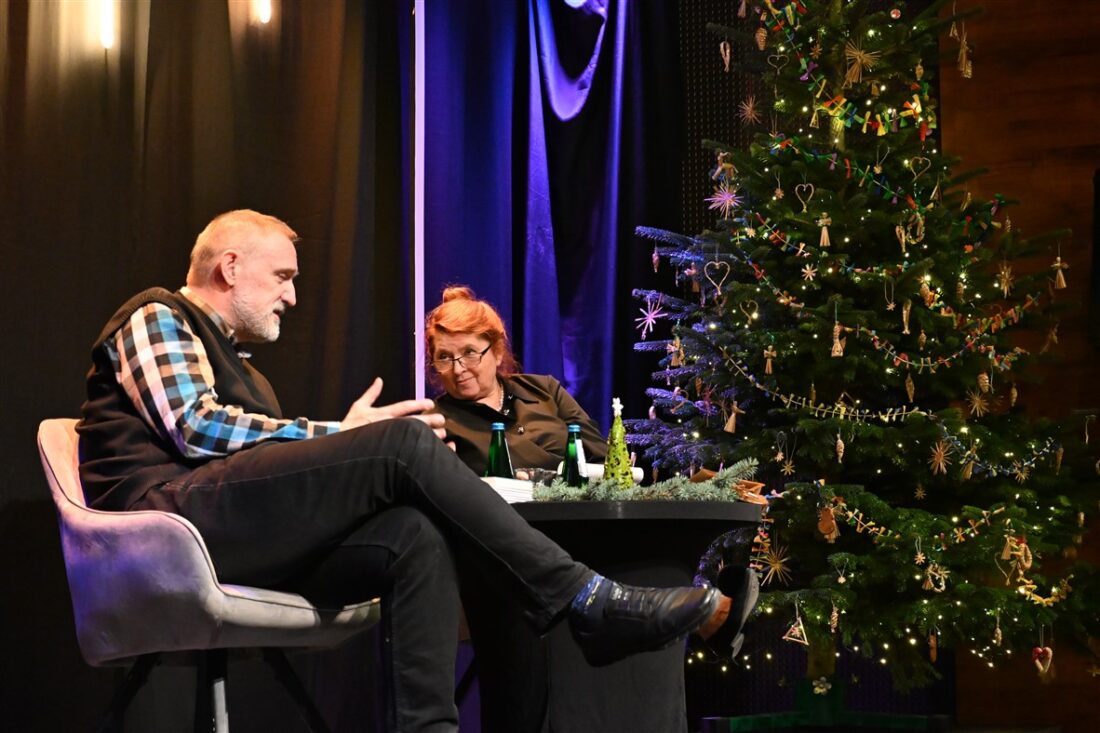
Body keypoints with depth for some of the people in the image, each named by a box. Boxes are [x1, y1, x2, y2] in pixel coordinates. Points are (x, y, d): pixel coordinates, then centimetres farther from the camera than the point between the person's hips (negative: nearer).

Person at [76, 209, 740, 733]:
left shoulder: (233, 363, 36)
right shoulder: (156, 317, 10)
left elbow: (281, 470, 22)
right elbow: (193, 427, -9)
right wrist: (339, 436, -6)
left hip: (242, 546, 8)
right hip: (174, 507, -8)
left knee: (417, 535, -18)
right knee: (404, 441, -20)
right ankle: (586, 603, -19)